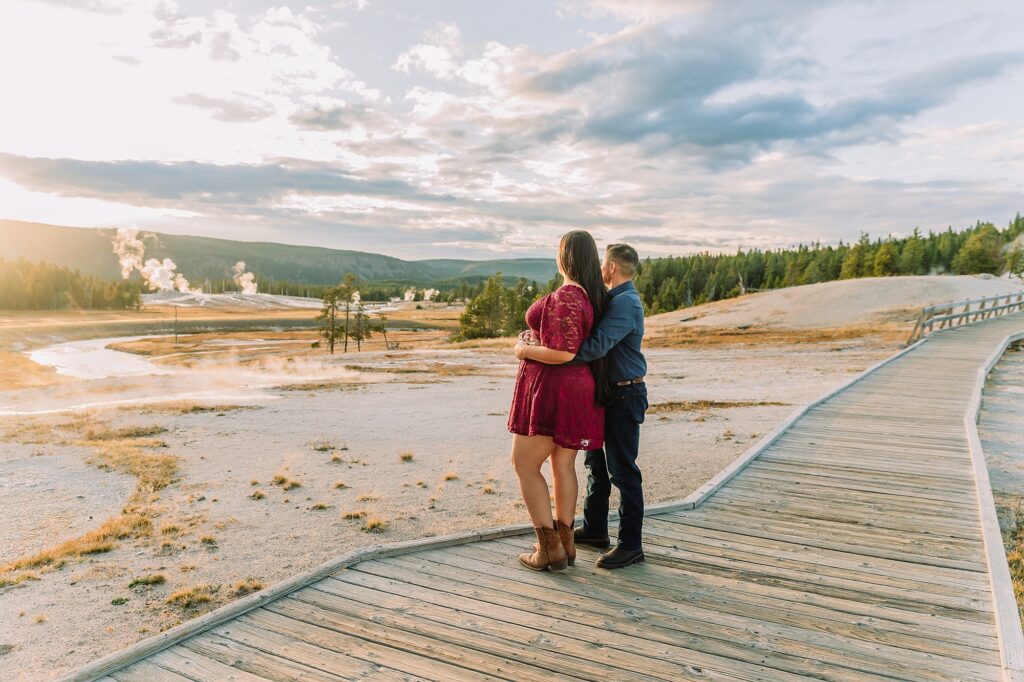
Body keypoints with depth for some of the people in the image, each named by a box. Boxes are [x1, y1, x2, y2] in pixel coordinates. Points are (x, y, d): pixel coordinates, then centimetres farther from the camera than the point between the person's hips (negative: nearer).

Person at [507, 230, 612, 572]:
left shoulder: (565, 296, -20)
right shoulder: (593, 295, 7)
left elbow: (564, 354, -24)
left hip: (554, 390, -9)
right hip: (578, 389, 9)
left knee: (524, 464, 2)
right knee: (563, 465, 14)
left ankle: (549, 549, 5)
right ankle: (564, 543, 22)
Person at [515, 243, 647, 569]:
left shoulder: (625, 303, -21)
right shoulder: (616, 298, 13)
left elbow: (593, 348, -33)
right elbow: (592, 337, 19)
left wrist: (532, 352, -32)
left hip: (624, 397, -10)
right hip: (605, 392, 10)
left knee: (622, 469, -2)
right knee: (596, 461, 18)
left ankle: (631, 545, 10)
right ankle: (594, 529, 31)